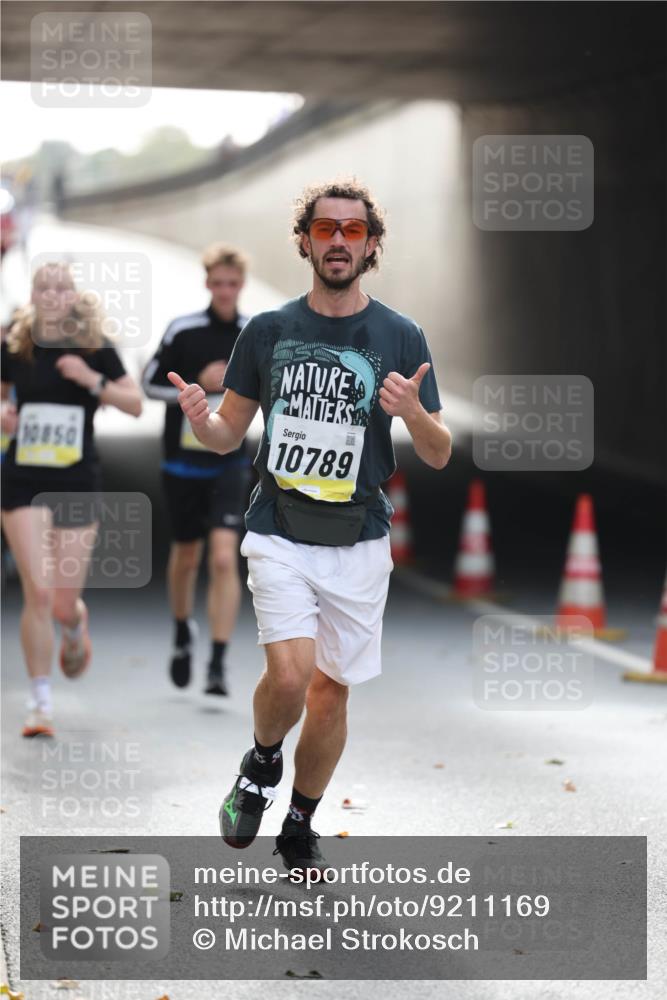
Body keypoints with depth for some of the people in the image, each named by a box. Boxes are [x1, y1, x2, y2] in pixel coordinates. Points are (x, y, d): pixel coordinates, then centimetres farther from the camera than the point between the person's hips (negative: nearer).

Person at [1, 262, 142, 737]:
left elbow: (136, 404, -2)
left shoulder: (96, 350, -2)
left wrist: (92, 380, -17)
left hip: (77, 483, 0)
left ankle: (76, 627, 44)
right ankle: (41, 702, 1)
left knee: (63, 605, 4)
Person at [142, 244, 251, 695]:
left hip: (229, 463, 0)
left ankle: (219, 665, -14)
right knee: (187, 556, 14)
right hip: (183, 459, 0)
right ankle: (183, 632, 43)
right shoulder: (183, 330, -6)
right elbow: (150, 383, -1)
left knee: (224, 558, -15)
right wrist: (195, 388, -15)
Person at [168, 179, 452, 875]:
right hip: (279, 535, -1)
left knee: (332, 689, 6)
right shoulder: (268, 331, 2)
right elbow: (228, 433, 10)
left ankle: (300, 828, 26)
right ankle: (261, 765, 13)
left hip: (359, 543, 1)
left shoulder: (400, 339, 0)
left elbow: (439, 456, 1)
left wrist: (413, 412, -21)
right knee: (290, 674, -19)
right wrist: (199, 418, -14)